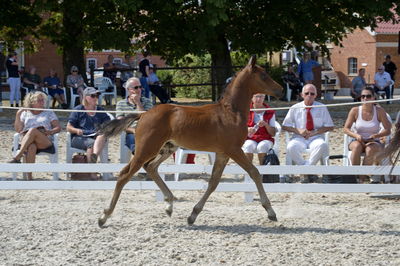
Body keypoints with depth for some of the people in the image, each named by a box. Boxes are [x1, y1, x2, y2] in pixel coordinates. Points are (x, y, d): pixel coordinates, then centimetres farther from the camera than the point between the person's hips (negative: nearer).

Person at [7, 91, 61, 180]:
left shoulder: (49, 113, 24)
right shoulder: (25, 113, 24)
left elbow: (58, 128, 14)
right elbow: (18, 130, 14)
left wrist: (50, 131, -8)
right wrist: (18, 115, 1)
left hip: (46, 143, 0)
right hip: (26, 141, 0)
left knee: (33, 130, -35)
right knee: (31, 147, -40)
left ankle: (18, 157, -43)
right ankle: (29, 177, -49)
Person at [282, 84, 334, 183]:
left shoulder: (322, 108, 8)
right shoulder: (295, 108, 7)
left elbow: (330, 127, 7)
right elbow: (285, 126, 10)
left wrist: (315, 132, -9)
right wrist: (298, 131, -9)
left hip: (316, 137, 0)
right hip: (299, 138, 0)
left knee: (322, 145, -38)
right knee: (291, 147, -35)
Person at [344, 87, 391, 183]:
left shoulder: (379, 111, -4)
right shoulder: (355, 111, -2)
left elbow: (387, 130, -6)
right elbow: (346, 129, -3)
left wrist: (375, 136, -24)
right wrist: (356, 135, -23)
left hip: (374, 142, -1)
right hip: (357, 141, 1)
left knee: (370, 149, -36)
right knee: (357, 146, -36)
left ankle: (362, 178, -29)